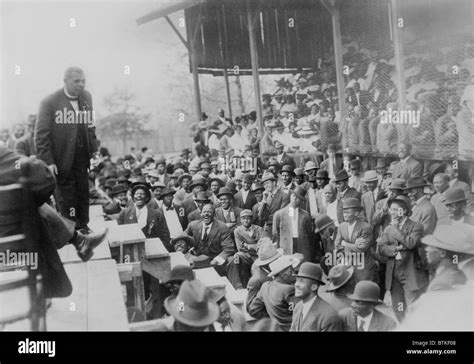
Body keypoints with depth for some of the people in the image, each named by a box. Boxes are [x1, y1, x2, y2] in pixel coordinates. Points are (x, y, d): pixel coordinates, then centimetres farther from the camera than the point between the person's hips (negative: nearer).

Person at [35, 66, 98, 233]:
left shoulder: (86, 98, 6)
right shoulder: (50, 102, -9)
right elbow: (41, 134, -10)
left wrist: (94, 152, 7)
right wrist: (47, 161, -15)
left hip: (82, 159, 4)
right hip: (62, 161, -4)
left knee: (83, 194, 10)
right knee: (67, 199, 4)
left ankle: (83, 227, 25)